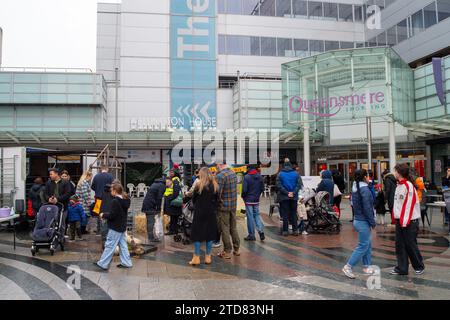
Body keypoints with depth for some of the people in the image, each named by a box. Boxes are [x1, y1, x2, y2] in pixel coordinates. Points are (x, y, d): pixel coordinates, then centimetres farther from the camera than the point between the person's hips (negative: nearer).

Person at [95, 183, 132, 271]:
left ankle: (103, 264, 8)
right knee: (123, 245, 13)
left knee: (109, 246, -1)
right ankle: (126, 262, 18)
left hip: (115, 228, -9)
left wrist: (103, 215, -6)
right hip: (122, 227, 9)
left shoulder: (115, 201, -20)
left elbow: (112, 215, -22)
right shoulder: (125, 200, 6)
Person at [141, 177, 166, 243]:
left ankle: (150, 237, 22)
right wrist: (158, 209, -8)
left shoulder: (155, 184, 19)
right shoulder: (162, 186, -9)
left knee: (149, 221, 14)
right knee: (151, 221, -6)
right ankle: (151, 238, -4)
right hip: (151, 206, -9)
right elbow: (159, 198, -15)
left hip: (146, 204, 9)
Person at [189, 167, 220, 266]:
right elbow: (217, 200, 3)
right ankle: (208, 257, 13)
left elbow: (194, 199, 2)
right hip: (211, 213, 2)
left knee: (197, 234, 5)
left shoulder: (198, 185, -7)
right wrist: (214, 209, 10)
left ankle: (196, 258, 6)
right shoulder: (215, 185, 1)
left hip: (199, 212, -2)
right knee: (210, 234, 9)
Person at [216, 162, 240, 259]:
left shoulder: (220, 176, -19)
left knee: (225, 229, 4)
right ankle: (236, 249, 25)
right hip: (234, 205, 7)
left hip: (223, 206, -7)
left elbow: (217, 193, -20)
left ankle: (227, 251, 11)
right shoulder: (234, 174, 6)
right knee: (233, 227, 17)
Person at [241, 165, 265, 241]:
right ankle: (261, 231, 0)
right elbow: (262, 189, 8)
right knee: (257, 215, 16)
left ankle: (251, 235, 8)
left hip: (249, 200, -5)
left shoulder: (247, 177, -13)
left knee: (250, 217, 1)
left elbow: (244, 190, -16)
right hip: (256, 200, 5)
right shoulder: (260, 176, 5)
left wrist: (243, 197, 1)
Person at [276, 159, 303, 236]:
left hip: (284, 197, -2)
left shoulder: (280, 174, -4)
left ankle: (285, 230, 4)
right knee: (294, 213, 10)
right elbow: (299, 184, -5)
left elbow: (279, 185, -11)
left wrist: (286, 192, -11)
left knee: (285, 214, 3)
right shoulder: (296, 174, 2)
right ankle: (295, 230, 11)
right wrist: (293, 192, -9)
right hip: (294, 197, 2)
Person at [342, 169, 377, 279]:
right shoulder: (365, 190, -19)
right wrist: (373, 222, -10)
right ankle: (348, 267, -1)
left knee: (368, 244, 17)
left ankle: (367, 266, 25)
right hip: (363, 222, -9)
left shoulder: (355, 189, 8)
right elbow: (367, 208, -20)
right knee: (363, 246, -2)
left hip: (358, 220, 9)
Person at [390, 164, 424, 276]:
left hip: (410, 221, -8)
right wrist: (396, 218, 12)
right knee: (399, 246, 10)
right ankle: (402, 268, 18)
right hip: (400, 220, 8)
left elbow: (410, 205, -19)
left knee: (411, 245, 4)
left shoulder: (408, 186, -16)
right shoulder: (399, 186, 12)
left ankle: (419, 266, 24)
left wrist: (405, 221, -20)